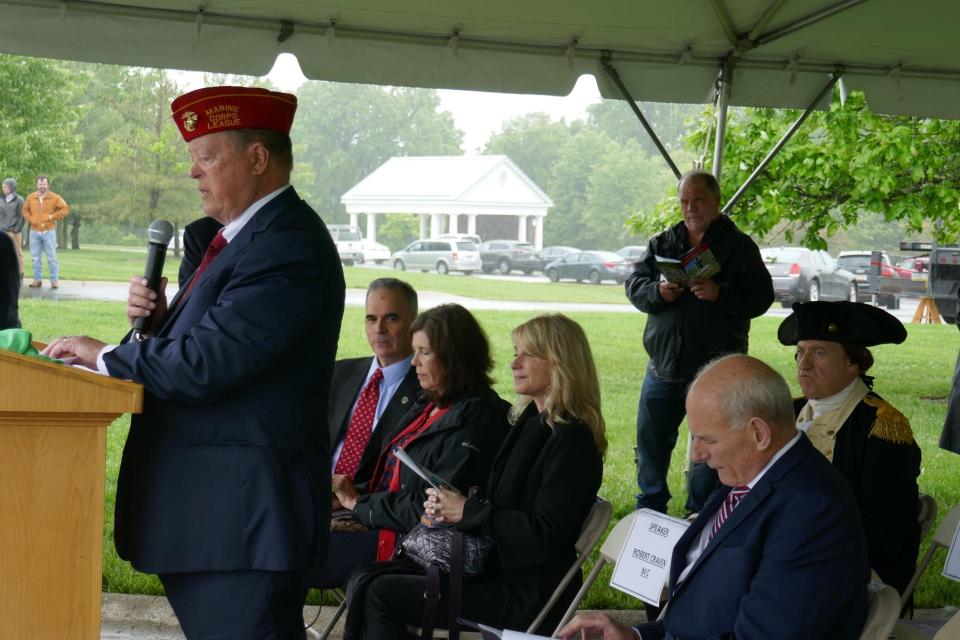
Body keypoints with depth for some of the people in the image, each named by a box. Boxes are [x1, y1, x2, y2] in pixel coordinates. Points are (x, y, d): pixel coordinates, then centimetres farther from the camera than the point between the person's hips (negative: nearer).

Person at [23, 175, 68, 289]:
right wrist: (30, 219, -1)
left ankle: (54, 280, 2)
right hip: (34, 232, 3)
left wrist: (52, 216, -10)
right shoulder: (31, 197, 4)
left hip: (49, 231, -3)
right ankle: (37, 280, 12)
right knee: (35, 258, 6)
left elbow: (65, 209, -3)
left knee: (52, 257, -1)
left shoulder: (54, 197, -4)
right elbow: (25, 210, 16)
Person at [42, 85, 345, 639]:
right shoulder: (243, 235, 17)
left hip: (243, 509, -10)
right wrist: (160, 319, 1)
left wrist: (104, 355, -9)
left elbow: (204, 365, -23)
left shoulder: (288, 245, -18)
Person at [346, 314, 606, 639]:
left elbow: (545, 534, -22)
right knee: (365, 579, -2)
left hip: (526, 593, -9)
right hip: (496, 566, 9)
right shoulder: (530, 421, 13)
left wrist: (467, 511, -15)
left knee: (383, 594, -14)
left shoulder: (570, 439, -16)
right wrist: (449, 505, -2)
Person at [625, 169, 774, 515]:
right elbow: (634, 285, 6)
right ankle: (649, 510, 25)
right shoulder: (662, 244, 12)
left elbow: (761, 296, -9)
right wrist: (658, 292, -15)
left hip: (714, 369, -4)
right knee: (650, 439, 10)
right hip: (663, 366, 4)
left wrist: (721, 293, -25)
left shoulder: (739, 246, 0)